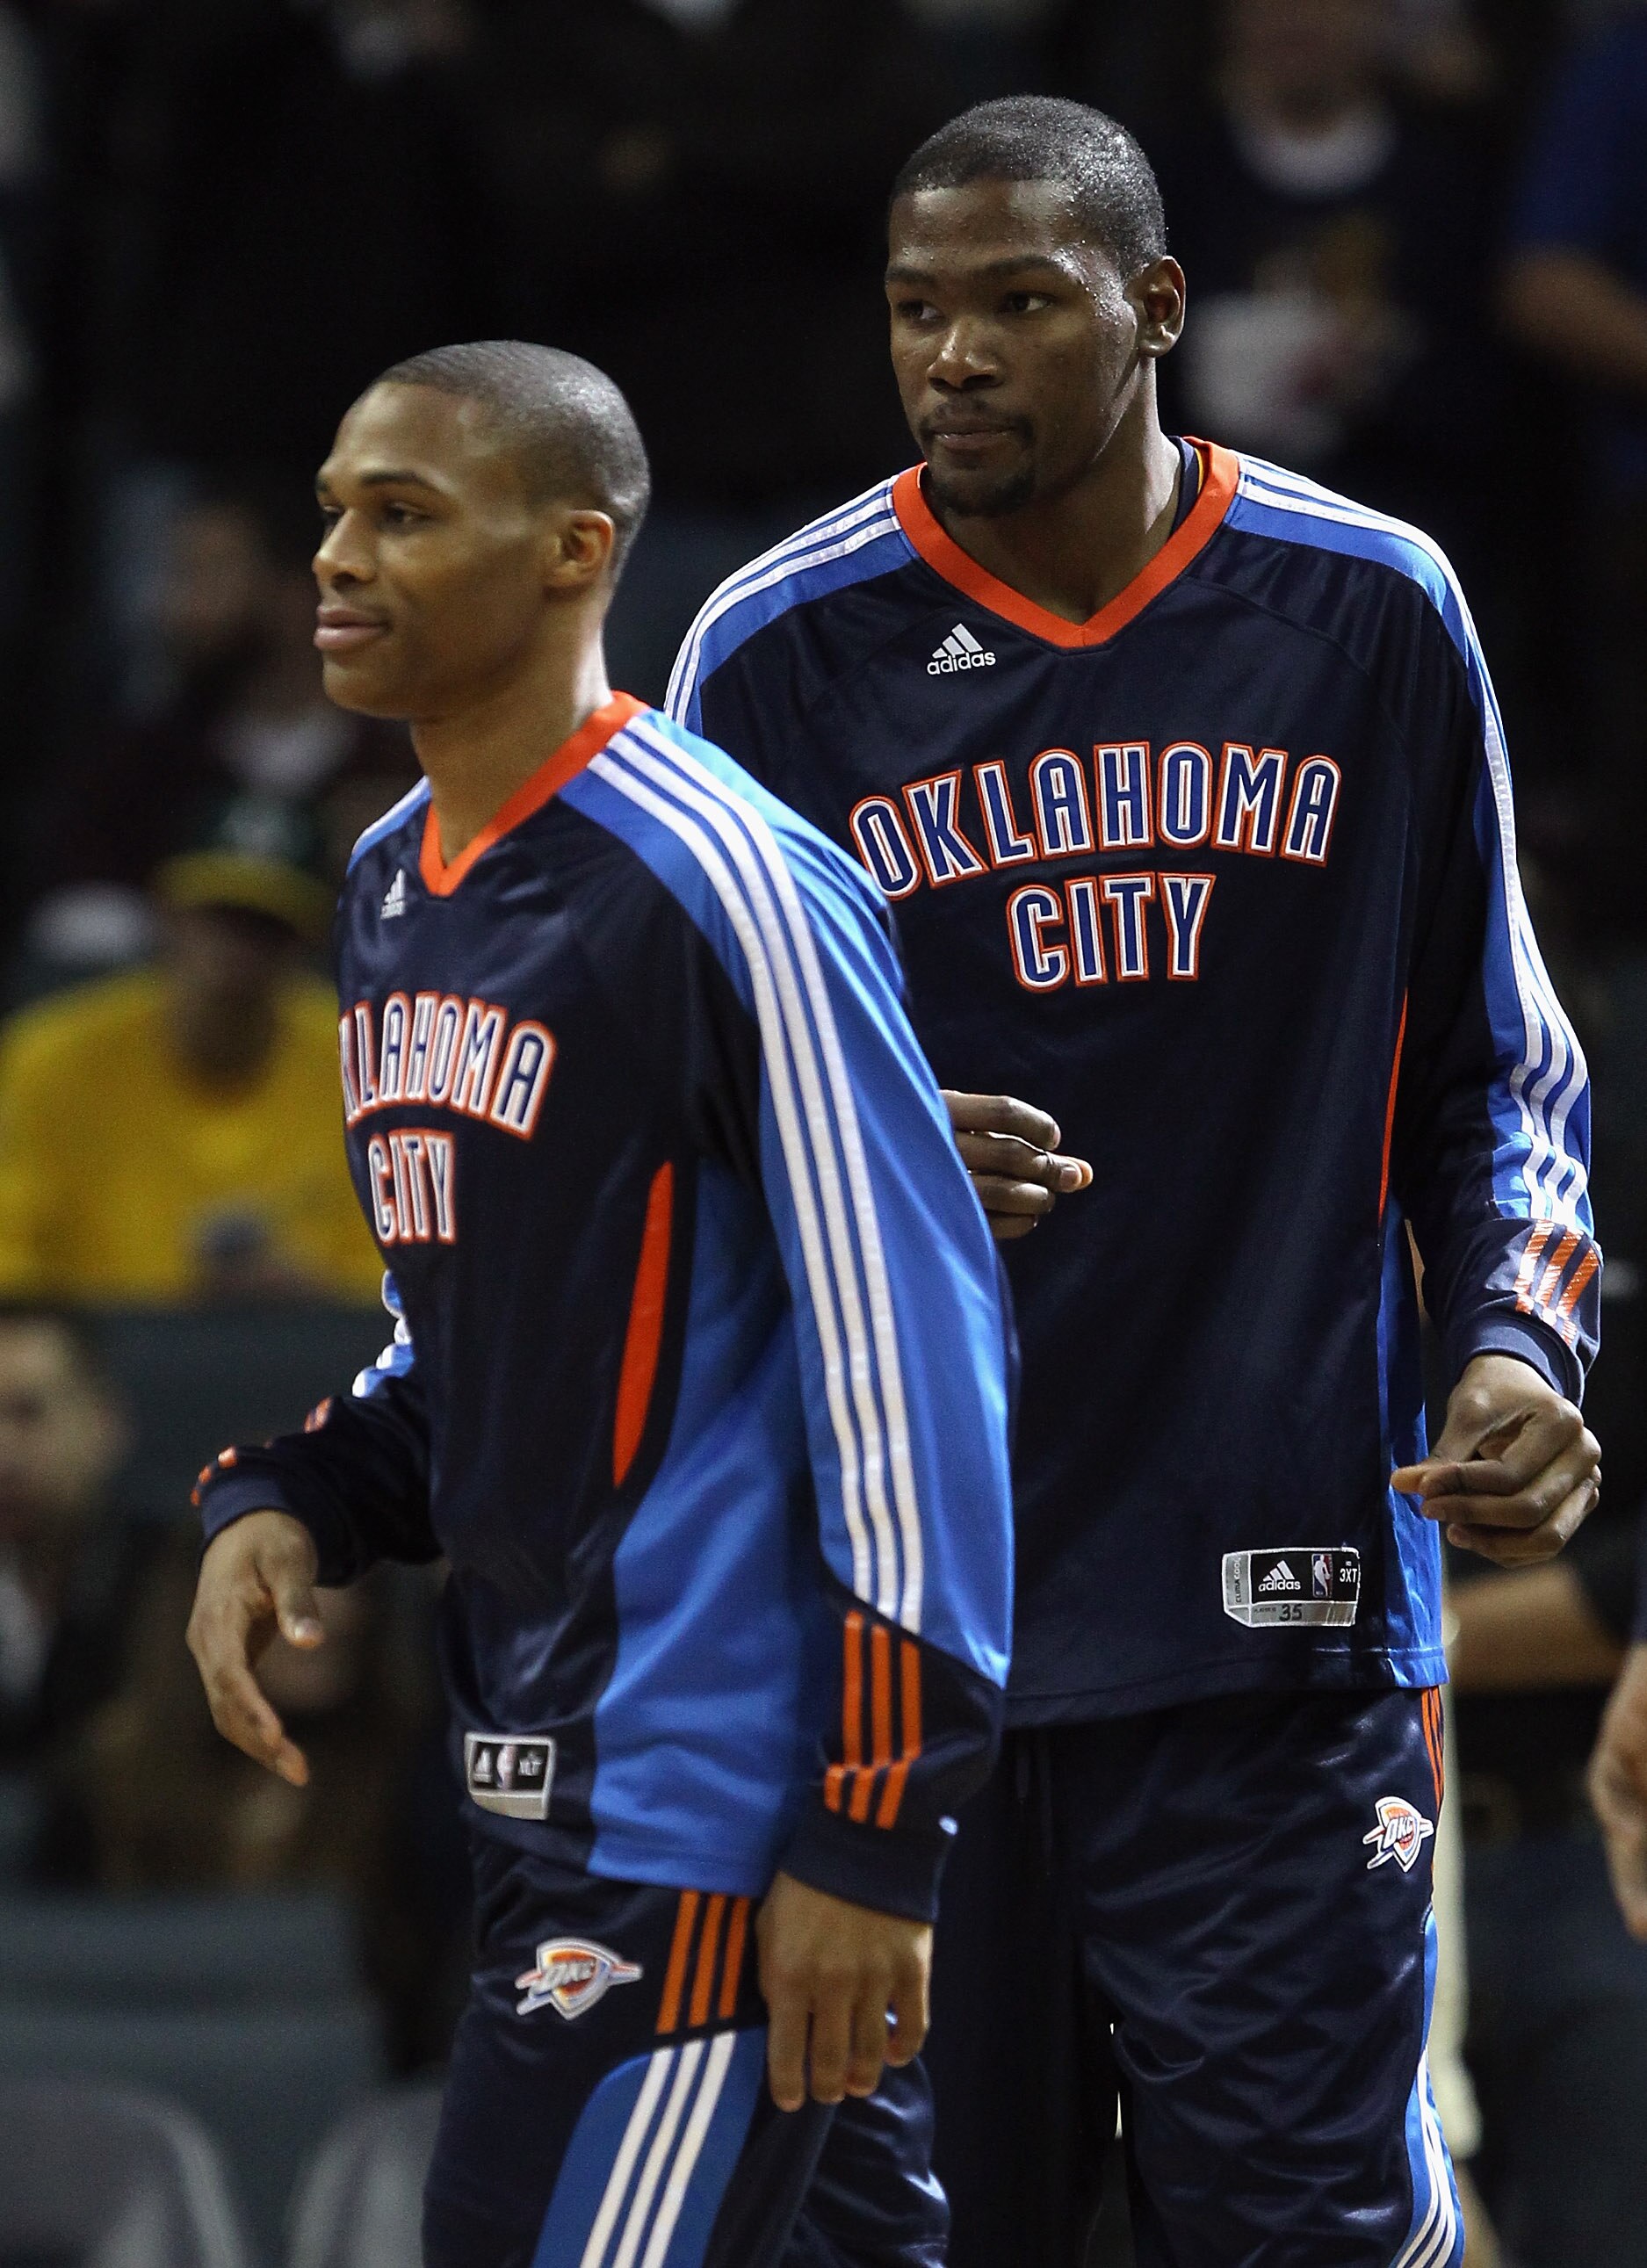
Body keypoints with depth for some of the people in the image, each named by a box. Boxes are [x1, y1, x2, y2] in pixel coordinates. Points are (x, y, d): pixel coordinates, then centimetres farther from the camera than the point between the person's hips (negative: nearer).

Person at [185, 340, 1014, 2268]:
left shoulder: (721, 887, -14)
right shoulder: (391, 889, 14)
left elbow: (911, 1355, -16)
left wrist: (870, 1833, -18)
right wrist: (287, 1506, 5)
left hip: (707, 1825, -9)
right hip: (540, 1795, 9)